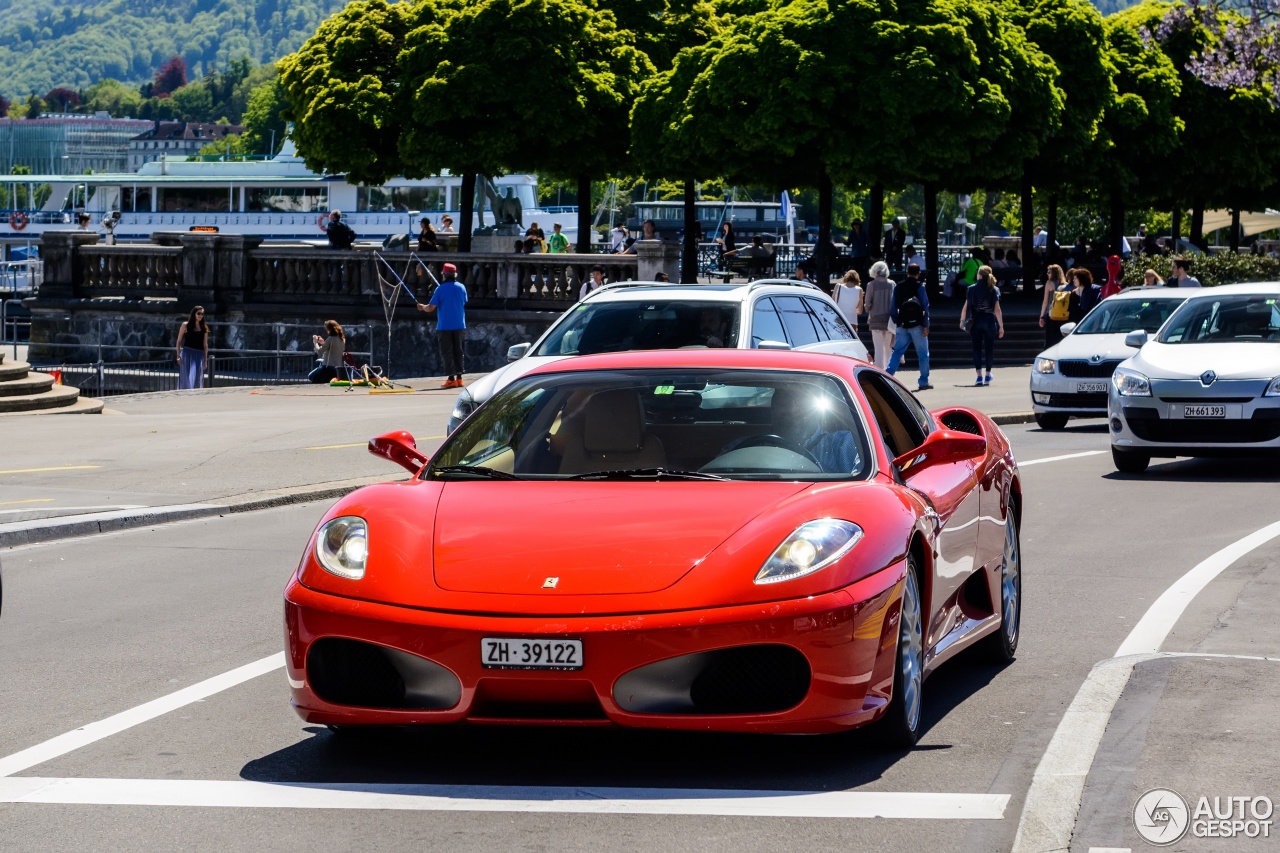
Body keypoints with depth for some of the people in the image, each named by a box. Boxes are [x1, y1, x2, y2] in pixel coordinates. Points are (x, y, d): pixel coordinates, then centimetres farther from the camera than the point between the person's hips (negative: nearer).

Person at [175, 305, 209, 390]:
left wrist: (205, 359, 8)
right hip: (187, 354, -3)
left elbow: (205, 345, 11)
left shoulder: (204, 328, 8)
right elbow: (179, 341, 3)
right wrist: (178, 356, -4)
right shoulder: (186, 325, 0)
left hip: (199, 355, 3)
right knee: (186, 379, -3)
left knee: (197, 380, 1)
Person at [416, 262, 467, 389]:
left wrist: (422, 307, 11)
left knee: (446, 352, -1)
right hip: (459, 325, 4)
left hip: (445, 326, -4)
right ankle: (459, 377, 11)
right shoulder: (461, 287, 2)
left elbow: (430, 308, -11)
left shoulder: (440, 289, -10)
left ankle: (451, 378, -7)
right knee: (458, 351, 12)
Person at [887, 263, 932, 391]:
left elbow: (893, 307, 9)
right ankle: (923, 382, 5)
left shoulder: (898, 286, 6)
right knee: (923, 354, 5)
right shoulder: (919, 286, -6)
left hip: (903, 324, 4)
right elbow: (925, 306, -10)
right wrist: (926, 325, -8)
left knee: (897, 352, 9)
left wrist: (897, 322, 17)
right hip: (917, 324, -4)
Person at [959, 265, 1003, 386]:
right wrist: (1001, 326, -2)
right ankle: (988, 376, 14)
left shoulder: (972, 289, -2)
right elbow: (997, 309, -5)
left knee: (977, 349, 4)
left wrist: (962, 320, 13)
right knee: (989, 349, 11)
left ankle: (979, 376, -6)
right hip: (989, 322, 0)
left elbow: (965, 307, -2)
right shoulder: (994, 290, -2)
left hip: (976, 322, 0)